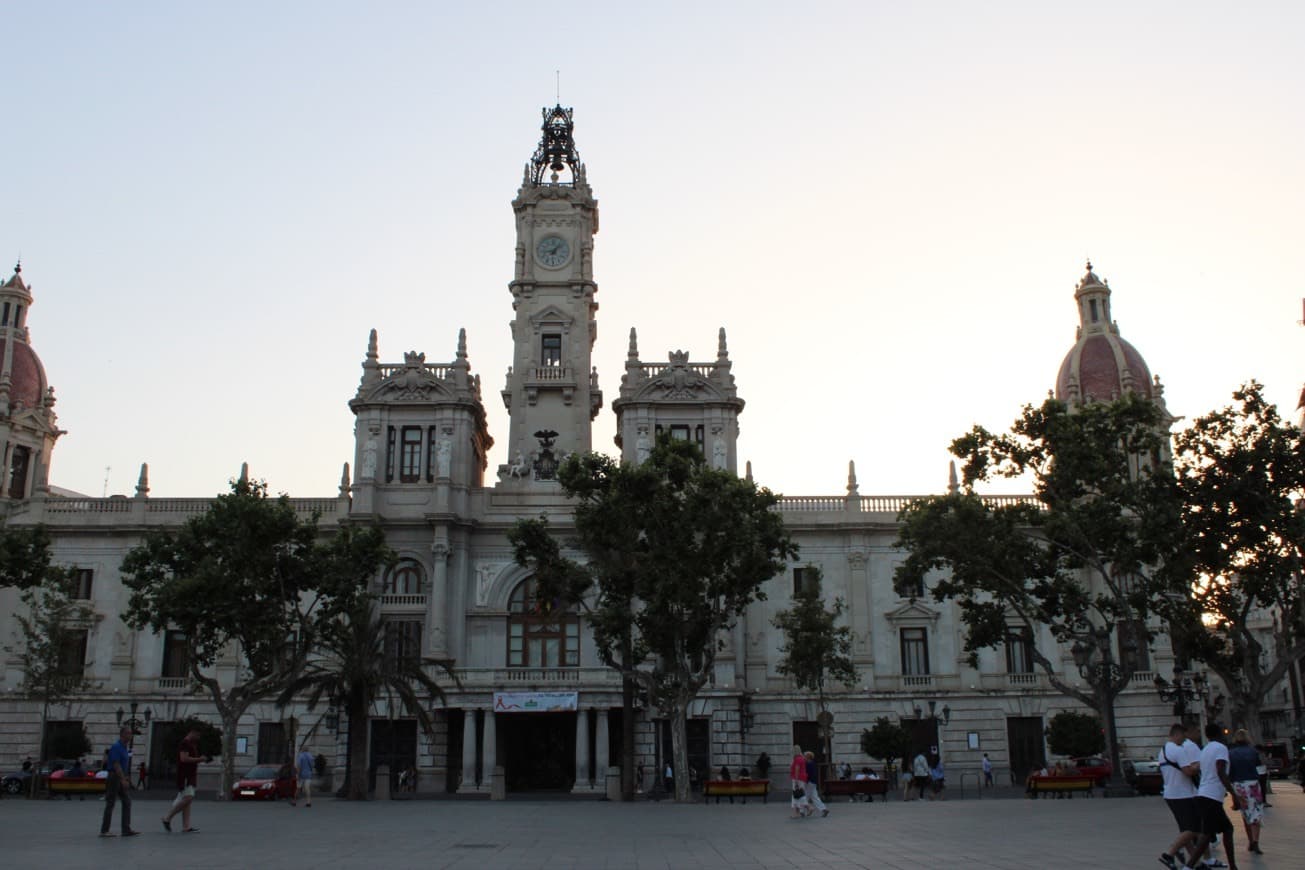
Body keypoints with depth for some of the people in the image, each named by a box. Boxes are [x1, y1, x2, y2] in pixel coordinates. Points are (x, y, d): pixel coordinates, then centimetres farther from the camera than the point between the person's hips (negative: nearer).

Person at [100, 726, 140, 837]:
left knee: (127, 802, 4)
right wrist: (123, 779, -25)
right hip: (115, 778, -9)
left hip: (122, 779, 9)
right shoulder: (116, 747, -15)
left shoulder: (125, 748, 13)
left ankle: (126, 829, 4)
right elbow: (116, 765, -21)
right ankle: (104, 830, 7)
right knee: (110, 804, -1)